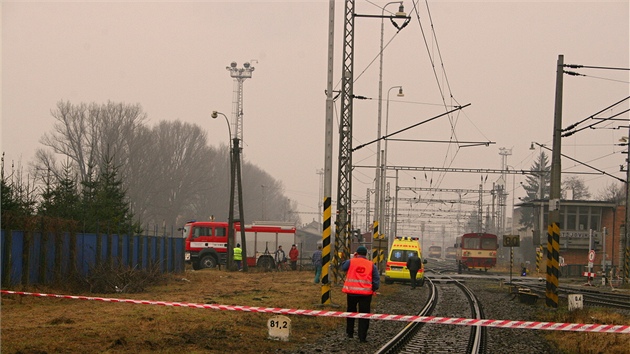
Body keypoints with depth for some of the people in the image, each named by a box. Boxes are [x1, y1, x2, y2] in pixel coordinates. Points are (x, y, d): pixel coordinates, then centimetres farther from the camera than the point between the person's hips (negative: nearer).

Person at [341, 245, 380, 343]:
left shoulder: (351, 262, -2)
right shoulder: (371, 265, 2)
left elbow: (343, 267, 18)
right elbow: (377, 279, 0)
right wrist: (374, 289, 11)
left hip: (352, 292, 1)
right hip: (366, 293, -1)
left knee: (351, 312, 19)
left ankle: (349, 333, 26)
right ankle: (362, 337, -3)